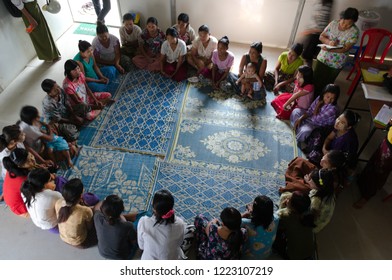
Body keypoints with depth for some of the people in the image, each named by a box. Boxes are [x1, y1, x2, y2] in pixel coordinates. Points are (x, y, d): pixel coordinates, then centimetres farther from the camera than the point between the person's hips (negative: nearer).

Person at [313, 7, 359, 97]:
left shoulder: (354, 32, -15)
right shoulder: (333, 23, -5)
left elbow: (345, 49, -21)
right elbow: (321, 36, 1)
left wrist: (329, 49, -35)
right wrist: (329, 42, -21)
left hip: (336, 64, -3)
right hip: (322, 58, 3)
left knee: (327, 84, 9)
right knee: (315, 80, 9)